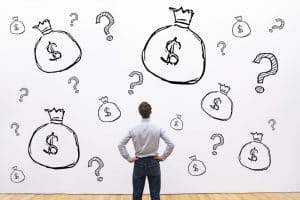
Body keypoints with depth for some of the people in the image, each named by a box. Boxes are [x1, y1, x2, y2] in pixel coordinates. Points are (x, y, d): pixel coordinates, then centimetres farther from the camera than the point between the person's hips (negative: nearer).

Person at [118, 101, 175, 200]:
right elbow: (171, 145, -9)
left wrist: (128, 158, -1)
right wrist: (163, 157, 0)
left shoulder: (133, 129, -8)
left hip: (139, 163, 0)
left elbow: (121, 145, -7)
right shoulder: (158, 129, -8)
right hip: (153, 163, 0)